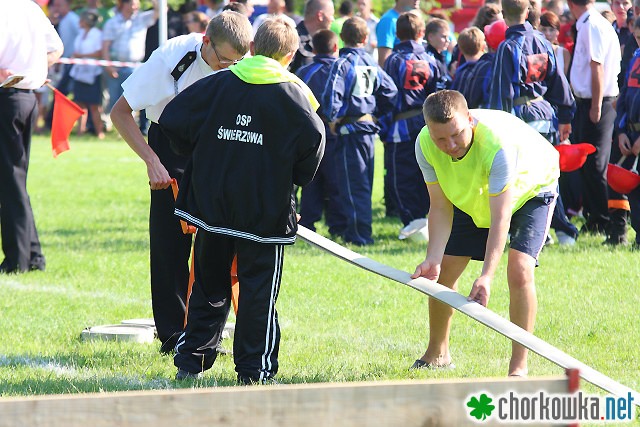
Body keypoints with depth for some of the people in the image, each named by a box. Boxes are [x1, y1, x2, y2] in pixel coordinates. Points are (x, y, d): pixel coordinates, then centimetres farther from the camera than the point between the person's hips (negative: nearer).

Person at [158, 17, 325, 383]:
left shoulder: (217, 84, 1)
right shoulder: (293, 94, -7)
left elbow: (172, 120, 2)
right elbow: (314, 143, -13)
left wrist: (199, 156, 17)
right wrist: (296, 178, 6)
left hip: (212, 205, 3)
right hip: (265, 212, -3)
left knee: (210, 287, 16)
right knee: (260, 292, 3)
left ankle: (191, 360, 18)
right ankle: (254, 370, 2)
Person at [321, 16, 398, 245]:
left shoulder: (342, 64, -11)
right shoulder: (371, 64, 9)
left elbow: (332, 94, -23)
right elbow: (390, 91, 10)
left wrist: (333, 119, -10)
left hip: (351, 128, -6)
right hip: (369, 127, 6)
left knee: (352, 183, -4)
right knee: (364, 181, 15)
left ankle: (360, 234, -7)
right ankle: (360, 231, 21)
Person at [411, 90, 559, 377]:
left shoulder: (498, 143, -43)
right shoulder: (425, 145, -28)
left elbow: (500, 216, -44)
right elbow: (441, 207, -19)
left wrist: (487, 276, -52)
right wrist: (433, 259, -33)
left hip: (531, 188, -5)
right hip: (472, 196, 5)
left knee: (519, 270, -24)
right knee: (442, 270, 4)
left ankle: (519, 366, -15)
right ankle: (437, 354, 26)